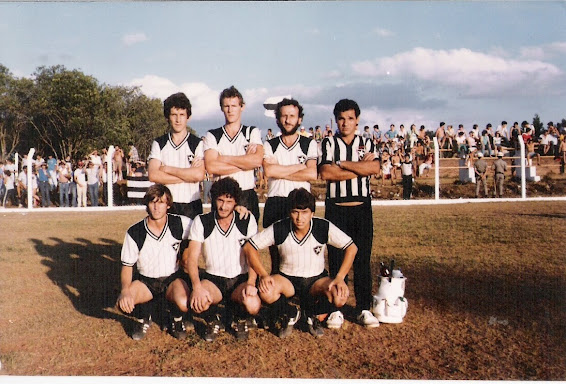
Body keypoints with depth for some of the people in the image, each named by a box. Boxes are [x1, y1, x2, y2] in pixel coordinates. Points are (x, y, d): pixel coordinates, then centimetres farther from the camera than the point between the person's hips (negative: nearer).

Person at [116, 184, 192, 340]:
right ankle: (143, 317, 9)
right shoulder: (134, 232, -11)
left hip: (172, 278, -1)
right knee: (123, 302, -27)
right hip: (145, 280, 1)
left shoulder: (181, 224, -12)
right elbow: (127, 266, -7)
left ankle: (176, 318, 7)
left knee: (184, 304, -32)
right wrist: (125, 290, -23)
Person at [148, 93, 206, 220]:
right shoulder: (158, 144, 9)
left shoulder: (198, 143, 3)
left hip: (191, 206, -1)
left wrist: (167, 169, -5)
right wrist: (187, 175, -8)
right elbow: (153, 175, -4)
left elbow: (199, 175, -12)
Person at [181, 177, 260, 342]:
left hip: (240, 279, 0)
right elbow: (192, 258, -9)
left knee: (253, 305, -31)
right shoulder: (201, 222, -4)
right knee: (197, 301, -32)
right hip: (212, 278, 0)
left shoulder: (247, 221, -3)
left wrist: (251, 283, -22)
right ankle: (213, 320, 6)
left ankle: (240, 319, 9)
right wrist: (197, 287, -27)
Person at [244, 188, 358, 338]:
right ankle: (290, 316, 3)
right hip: (287, 279, 0)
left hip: (316, 279, 0)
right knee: (266, 291, -32)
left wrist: (340, 278, -21)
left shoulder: (324, 227, -15)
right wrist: (263, 275, -22)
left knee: (340, 295, -29)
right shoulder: (279, 229, -15)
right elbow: (249, 247, -9)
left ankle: (313, 316, 5)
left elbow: (351, 247, -9)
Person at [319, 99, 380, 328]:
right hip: (336, 208, -1)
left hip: (362, 208, 1)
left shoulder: (367, 144, 10)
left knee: (363, 259, 4)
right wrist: (360, 168, -9)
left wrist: (342, 164, -10)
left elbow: (374, 168, -9)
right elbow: (325, 173, -12)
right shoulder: (329, 144, 5)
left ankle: (364, 309, 12)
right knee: (336, 259, 2)